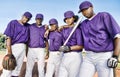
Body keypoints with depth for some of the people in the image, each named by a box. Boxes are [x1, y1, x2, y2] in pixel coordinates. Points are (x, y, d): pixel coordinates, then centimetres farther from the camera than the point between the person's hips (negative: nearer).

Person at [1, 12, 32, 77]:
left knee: (18, 68, 9)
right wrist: (9, 51, -21)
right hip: (14, 47, -6)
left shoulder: (28, 26, 11)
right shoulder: (13, 23, -5)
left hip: (23, 48, 6)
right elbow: (8, 37, -12)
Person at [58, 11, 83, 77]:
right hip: (65, 57, 7)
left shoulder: (77, 30, -7)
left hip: (75, 57, -6)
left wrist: (68, 48, -21)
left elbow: (80, 46, -13)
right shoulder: (64, 30, 13)